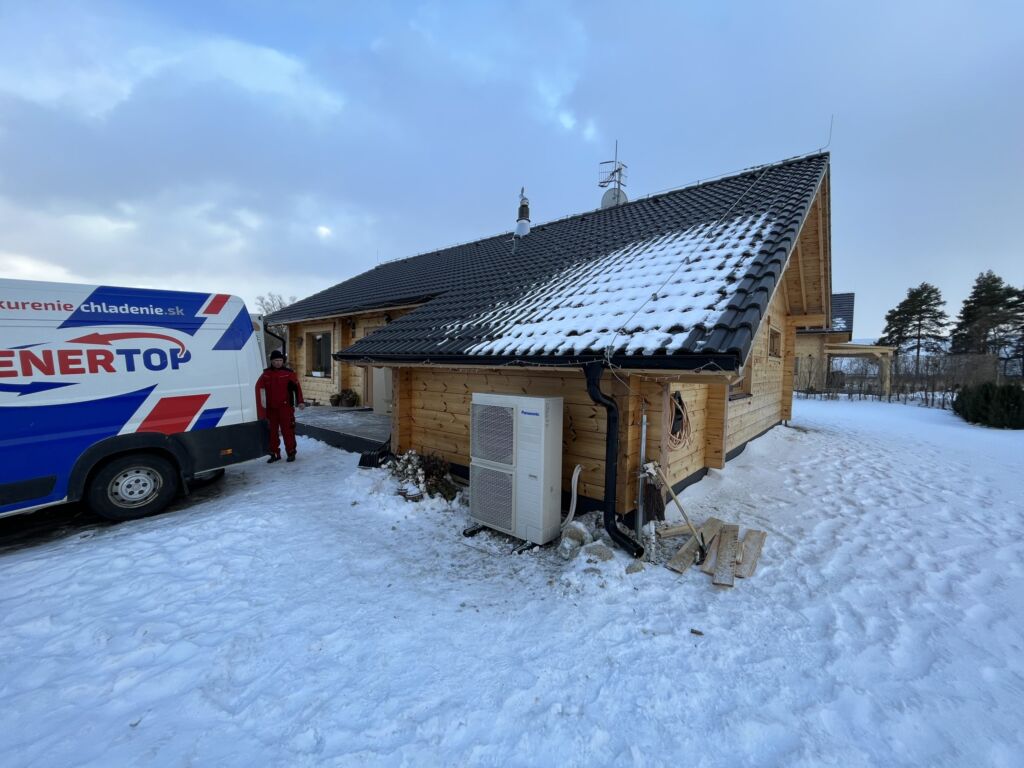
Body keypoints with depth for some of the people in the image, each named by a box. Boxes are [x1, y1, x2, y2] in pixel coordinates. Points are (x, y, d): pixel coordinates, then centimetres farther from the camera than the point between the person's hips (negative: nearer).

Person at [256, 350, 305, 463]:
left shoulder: (289, 373, -2)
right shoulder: (266, 373, 8)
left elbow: (297, 387, -5)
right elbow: (259, 386, 10)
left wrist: (300, 401, -11)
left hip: (285, 406, -4)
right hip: (271, 407, 4)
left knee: (287, 430, -3)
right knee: (272, 430, 11)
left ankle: (291, 452, 8)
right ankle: (275, 453, 22)